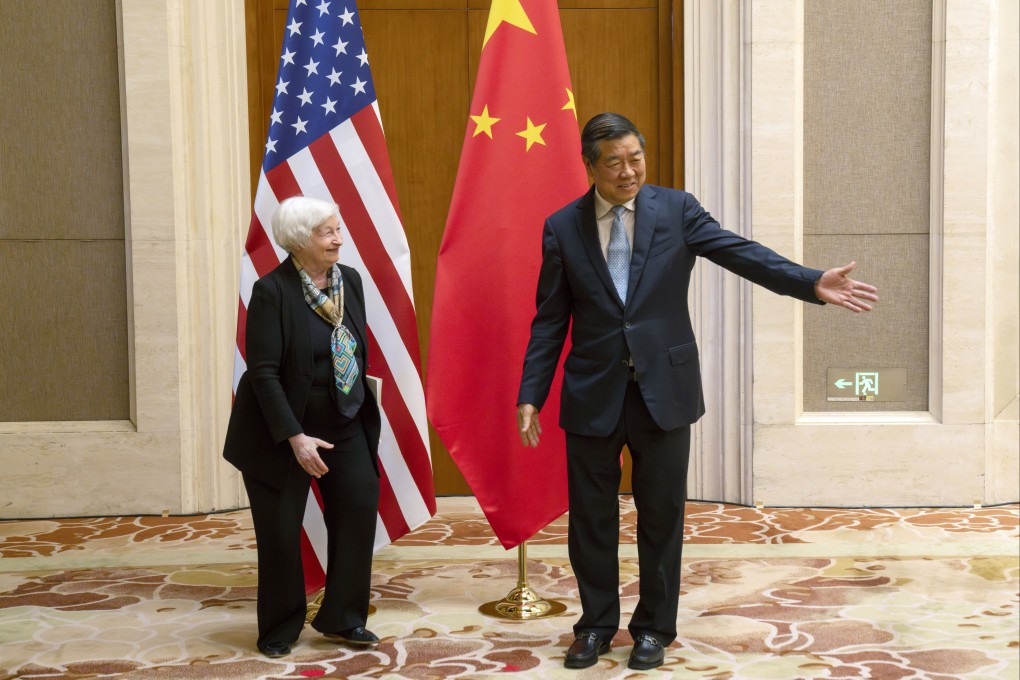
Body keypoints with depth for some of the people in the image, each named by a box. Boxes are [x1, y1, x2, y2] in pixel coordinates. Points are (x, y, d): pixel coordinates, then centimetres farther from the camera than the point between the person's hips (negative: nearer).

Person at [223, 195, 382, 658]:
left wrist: (362, 409, 5)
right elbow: (263, 373, -19)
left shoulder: (350, 281, 2)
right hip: (282, 429, -5)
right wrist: (295, 438, -22)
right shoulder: (271, 291, -16)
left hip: (345, 425, 6)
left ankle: (341, 618, 18)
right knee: (281, 531, 2)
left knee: (360, 509, 1)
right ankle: (279, 631, 21)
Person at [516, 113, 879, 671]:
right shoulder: (562, 227, 2)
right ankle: (596, 624, 28)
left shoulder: (676, 210, 1)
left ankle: (654, 627, 25)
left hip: (663, 389, 0)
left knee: (662, 516, 8)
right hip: (592, 395, 1)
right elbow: (549, 321, 3)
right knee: (591, 518, 9)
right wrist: (531, 395, -1)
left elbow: (740, 253, -9)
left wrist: (813, 284, -22)